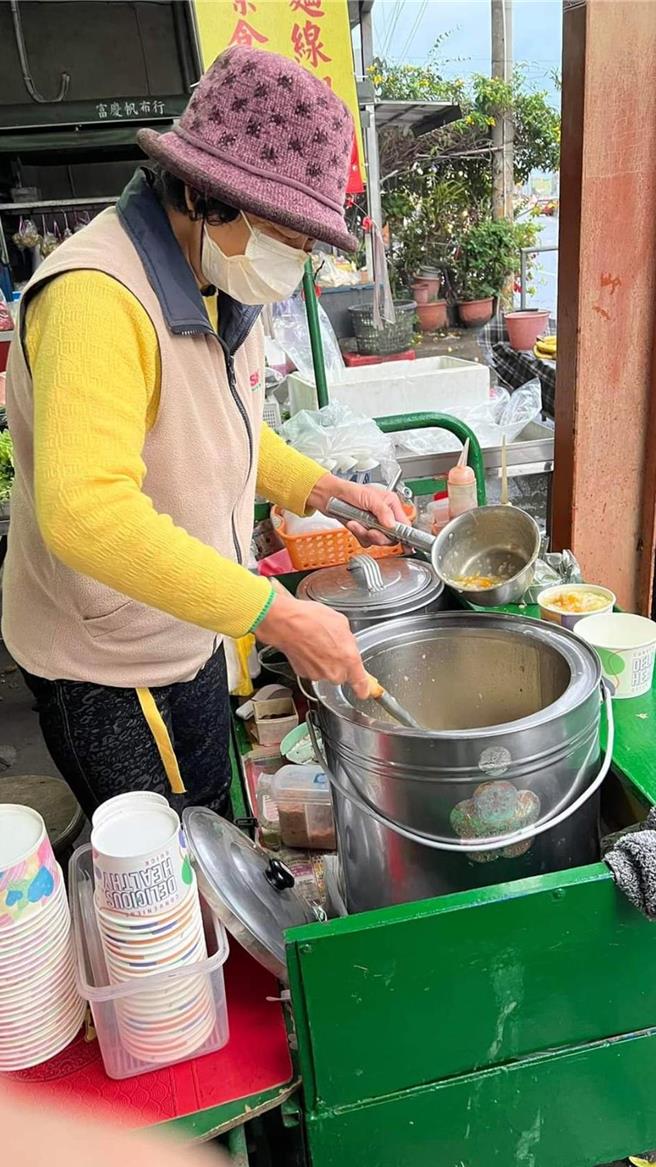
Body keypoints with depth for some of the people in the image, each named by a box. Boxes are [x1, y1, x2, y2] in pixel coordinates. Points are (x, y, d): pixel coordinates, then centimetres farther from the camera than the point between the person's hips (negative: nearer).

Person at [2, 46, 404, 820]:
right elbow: (86, 511, -38)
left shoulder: (219, 288, 3)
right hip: (106, 670, -8)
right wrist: (275, 615, -38)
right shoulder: (97, 296, -27)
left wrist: (319, 488, 1)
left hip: (190, 635, 8)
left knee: (215, 836, 25)